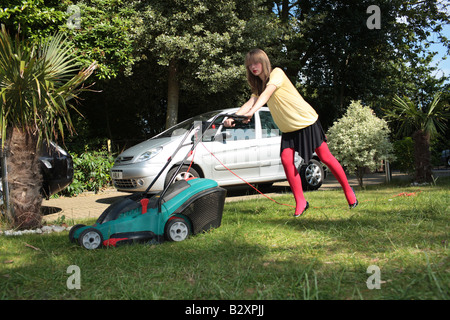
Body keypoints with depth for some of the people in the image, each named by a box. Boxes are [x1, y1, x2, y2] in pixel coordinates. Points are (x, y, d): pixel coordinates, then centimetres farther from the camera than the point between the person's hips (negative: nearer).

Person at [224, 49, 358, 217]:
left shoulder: (277, 73, -13)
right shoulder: (259, 85, 8)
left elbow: (267, 93, -32)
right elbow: (251, 102, -9)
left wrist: (252, 112, -49)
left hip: (307, 121, -6)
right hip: (288, 128, 6)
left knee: (326, 157, 1)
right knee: (286, 159, -14)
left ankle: (347, 189, 21)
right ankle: (300, 201, -5)